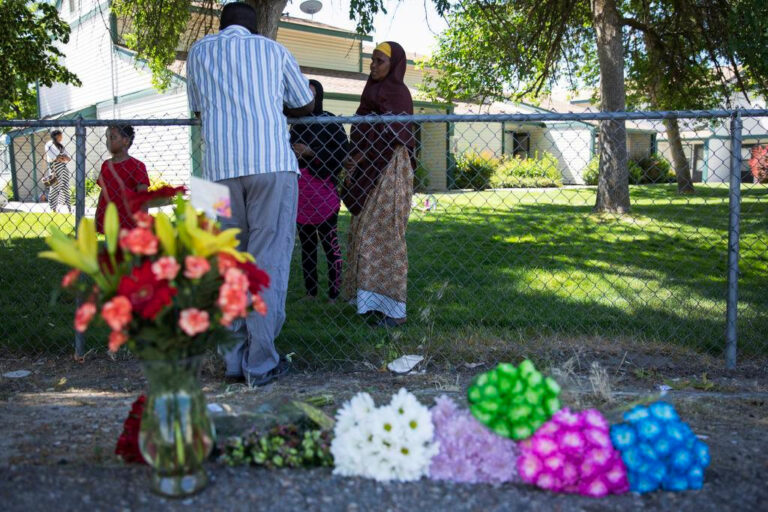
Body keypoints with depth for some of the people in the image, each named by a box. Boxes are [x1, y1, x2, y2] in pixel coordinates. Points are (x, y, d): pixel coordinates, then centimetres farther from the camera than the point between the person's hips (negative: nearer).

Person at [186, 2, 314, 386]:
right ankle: (260, 364, -2)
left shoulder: (200, 50, 20)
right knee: (268, 262, -2)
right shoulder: (273, 49, 17)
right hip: (273, 163, -1)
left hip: (220, 167, 2)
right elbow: (306, 105, 26)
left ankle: (234, 359, 10)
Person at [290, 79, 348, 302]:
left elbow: (342, 155, -8)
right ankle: (310, 292, 14)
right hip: (300, 193, 6)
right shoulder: (296, 124, 16)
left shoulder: (330, 122, 0)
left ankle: (334, 294, -2)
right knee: (306, 244, 7)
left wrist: (311, 152, -13)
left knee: (329, 241, -7)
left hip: (323, 192, -6)